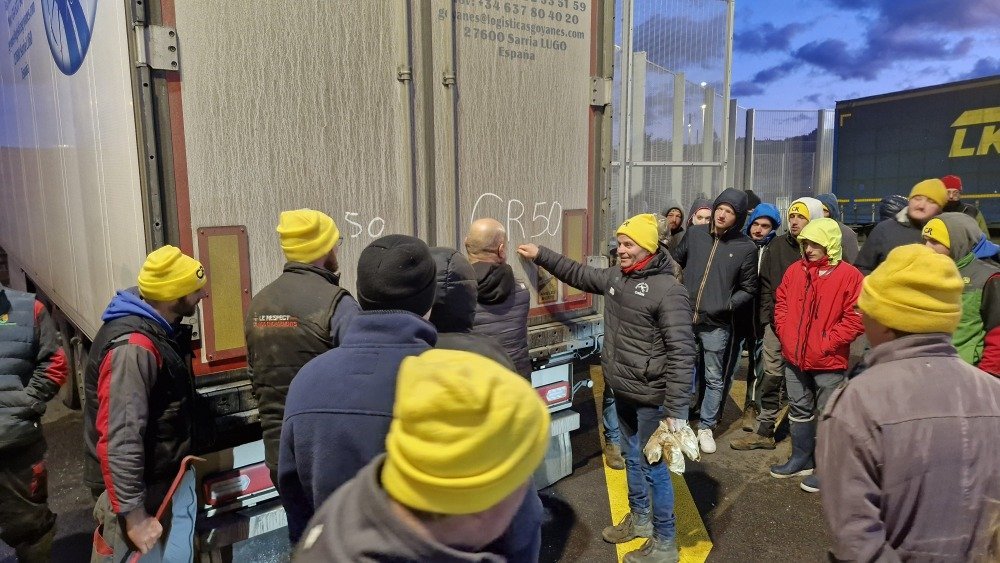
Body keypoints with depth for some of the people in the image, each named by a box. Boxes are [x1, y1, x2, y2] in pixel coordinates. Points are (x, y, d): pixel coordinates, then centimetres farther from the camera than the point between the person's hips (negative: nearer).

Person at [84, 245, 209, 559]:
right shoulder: (133, 347, -29)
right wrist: (134, 516, -27)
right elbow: (120, 440, -31)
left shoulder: (159, 329, 3)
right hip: (137, 486, -9)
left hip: (159, 478, 9)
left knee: (165, 554, 22)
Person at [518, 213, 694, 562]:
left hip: (651, 398, -8)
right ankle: (639, 518, 44)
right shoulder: (616, 276, 4)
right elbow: (580, 275, 23)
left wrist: (675, 410, -24)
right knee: (631, 458, 23)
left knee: (653, 467, 5)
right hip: (622, 392, 8)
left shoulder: (668, 290, -21)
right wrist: (541, 256, 21)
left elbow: (682, 353, -23)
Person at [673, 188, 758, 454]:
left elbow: (748, 289, 3)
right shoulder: (694, 234, 3)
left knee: (714, 378, 9)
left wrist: (726, 305, -12)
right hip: (684, 318, 2)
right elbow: (676, 263, 16)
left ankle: (706, 427, 26)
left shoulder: (746, 247, -3)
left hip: (716, 325, -2)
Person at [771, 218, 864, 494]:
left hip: (828, 362, -5)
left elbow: (856, 318, -13)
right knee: (799, 411, 18)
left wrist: (827, 343, -16)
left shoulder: (849, 275, -11)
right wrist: (785, 334, 3)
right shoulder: (795, 270, 5)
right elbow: (781, 303, 14)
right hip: (795, 358, 6)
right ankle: (801, 460, 33)